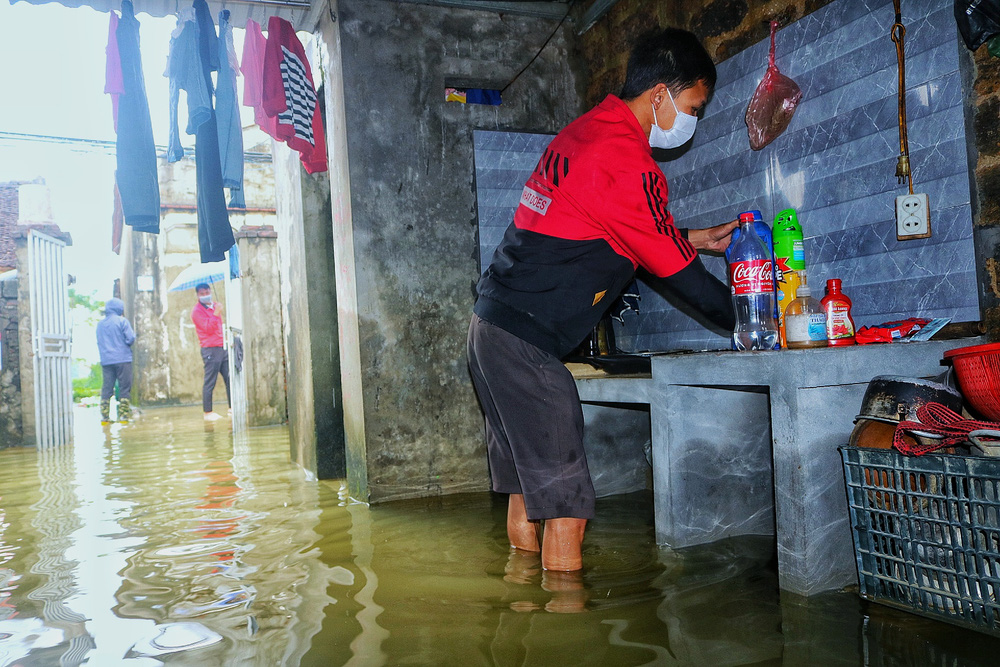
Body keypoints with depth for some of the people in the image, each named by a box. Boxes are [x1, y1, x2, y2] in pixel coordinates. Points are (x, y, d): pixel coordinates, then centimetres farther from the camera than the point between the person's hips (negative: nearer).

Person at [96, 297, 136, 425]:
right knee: (125, 388, -1)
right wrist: (134, 334, 11)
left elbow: (99, 342, 18)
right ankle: (124, 415, -3)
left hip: (106, 361, 5)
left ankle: (104, 416, 2)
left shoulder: (100, 324, 12)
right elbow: (130, 339, -9)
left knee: (106, 389, 5)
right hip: (122, 359, -5)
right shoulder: (122, 321, -4)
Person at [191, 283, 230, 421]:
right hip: (210, 349, -8)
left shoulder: (215, 305, 18)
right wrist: (216, 312, -23)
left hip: (223, 347, 8)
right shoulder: (197, 311, -7)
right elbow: (208, 328, -18)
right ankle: (208, 413, 1)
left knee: (230, 379, 5)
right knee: (210, 383, -4)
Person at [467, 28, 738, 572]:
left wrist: (695, 238, 24)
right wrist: (743, 321, 6)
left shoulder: (588, 131, 15)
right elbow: (674, 270, -8)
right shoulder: (626, 161, -15)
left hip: (495, 323, 10)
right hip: (526, 341, -10)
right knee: (565, 507, -5)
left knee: (527, 493, 16)